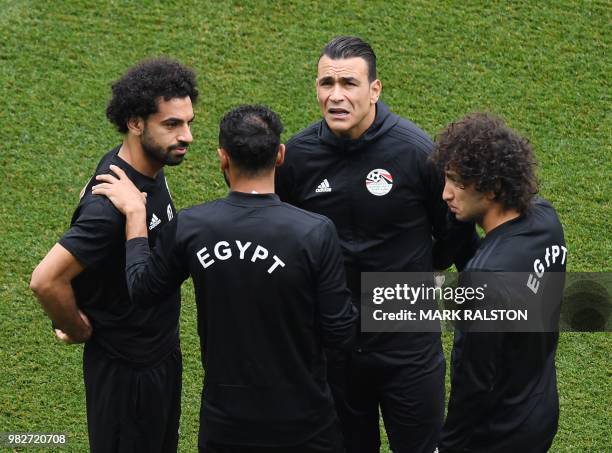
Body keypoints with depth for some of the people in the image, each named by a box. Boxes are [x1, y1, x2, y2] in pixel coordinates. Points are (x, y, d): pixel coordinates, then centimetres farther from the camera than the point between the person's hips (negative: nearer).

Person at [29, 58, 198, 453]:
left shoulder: (151, 166, -5)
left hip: (163, 348, 9)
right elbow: (46, 280, -36)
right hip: (126, 366, -9)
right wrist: (78, 329, -17)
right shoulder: (111, 205, -33)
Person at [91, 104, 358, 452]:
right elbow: (341, 333, -14)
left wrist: (134, 213, 15)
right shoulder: (315, 232, -21)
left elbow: (143, 289, 5)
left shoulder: (189, 228, -13)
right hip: (301, 424, -2)